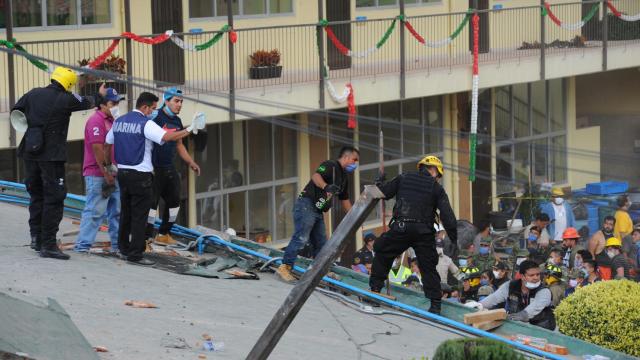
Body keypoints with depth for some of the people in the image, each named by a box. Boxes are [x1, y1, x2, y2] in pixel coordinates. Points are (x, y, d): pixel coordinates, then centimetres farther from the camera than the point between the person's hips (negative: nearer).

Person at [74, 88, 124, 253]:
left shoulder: (111, 120, 17)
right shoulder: (96, 120, -13)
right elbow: (97, 149, -19)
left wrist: (114, 174, 17)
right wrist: (106, 174, -18)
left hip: (112, 176, 9)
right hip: (98, 176, -9)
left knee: (117, 211, 11)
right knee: (95, 211, -9)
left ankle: (118, 245, 17)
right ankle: (82, 246, -6)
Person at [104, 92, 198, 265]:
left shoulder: (119, 121, 9)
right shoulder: (146, 124, -13)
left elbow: (108, 144, 17)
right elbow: (167, 137, -23)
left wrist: (108, 164, 30)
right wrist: (189, 130, -14)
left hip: (123, 172, 7)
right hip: (141, 174, -7)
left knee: (126, 212, 19)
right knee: (139, 215, -3)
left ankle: (124, 247, 28)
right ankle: (135, 254, -3)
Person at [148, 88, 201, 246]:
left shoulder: (177, 121, 13)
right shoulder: (156, 118, -14)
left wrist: (190, 162, 19)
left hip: (170, 169, 9)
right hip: (154, 169, -9)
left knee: (174, 201, 12)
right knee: (151, 202, -7)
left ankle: (163, 235, 25)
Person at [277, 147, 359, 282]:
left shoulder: (344, 177, 21)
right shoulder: (331, 165, -7)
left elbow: (345, 200, 29)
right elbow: (316, 176, -27)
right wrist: (326, 187, -46)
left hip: (318, 211, 10)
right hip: (306, 205, -10)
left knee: (321, 243, 11)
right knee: (301, 238, -19)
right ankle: (285, 267, -22)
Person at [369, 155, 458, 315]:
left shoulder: (403, 178, 10)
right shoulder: (436, 188, 8)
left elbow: (385, 193, 12)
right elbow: (447, 215, 1)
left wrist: (379, 183, 35)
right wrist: (455, 239, 5)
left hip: (400, 229, 0)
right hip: (424, 233, 0)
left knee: (382, 255, 20)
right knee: (428, 268, 10)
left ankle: (375, 288, 13)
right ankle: (435, 304, 5)